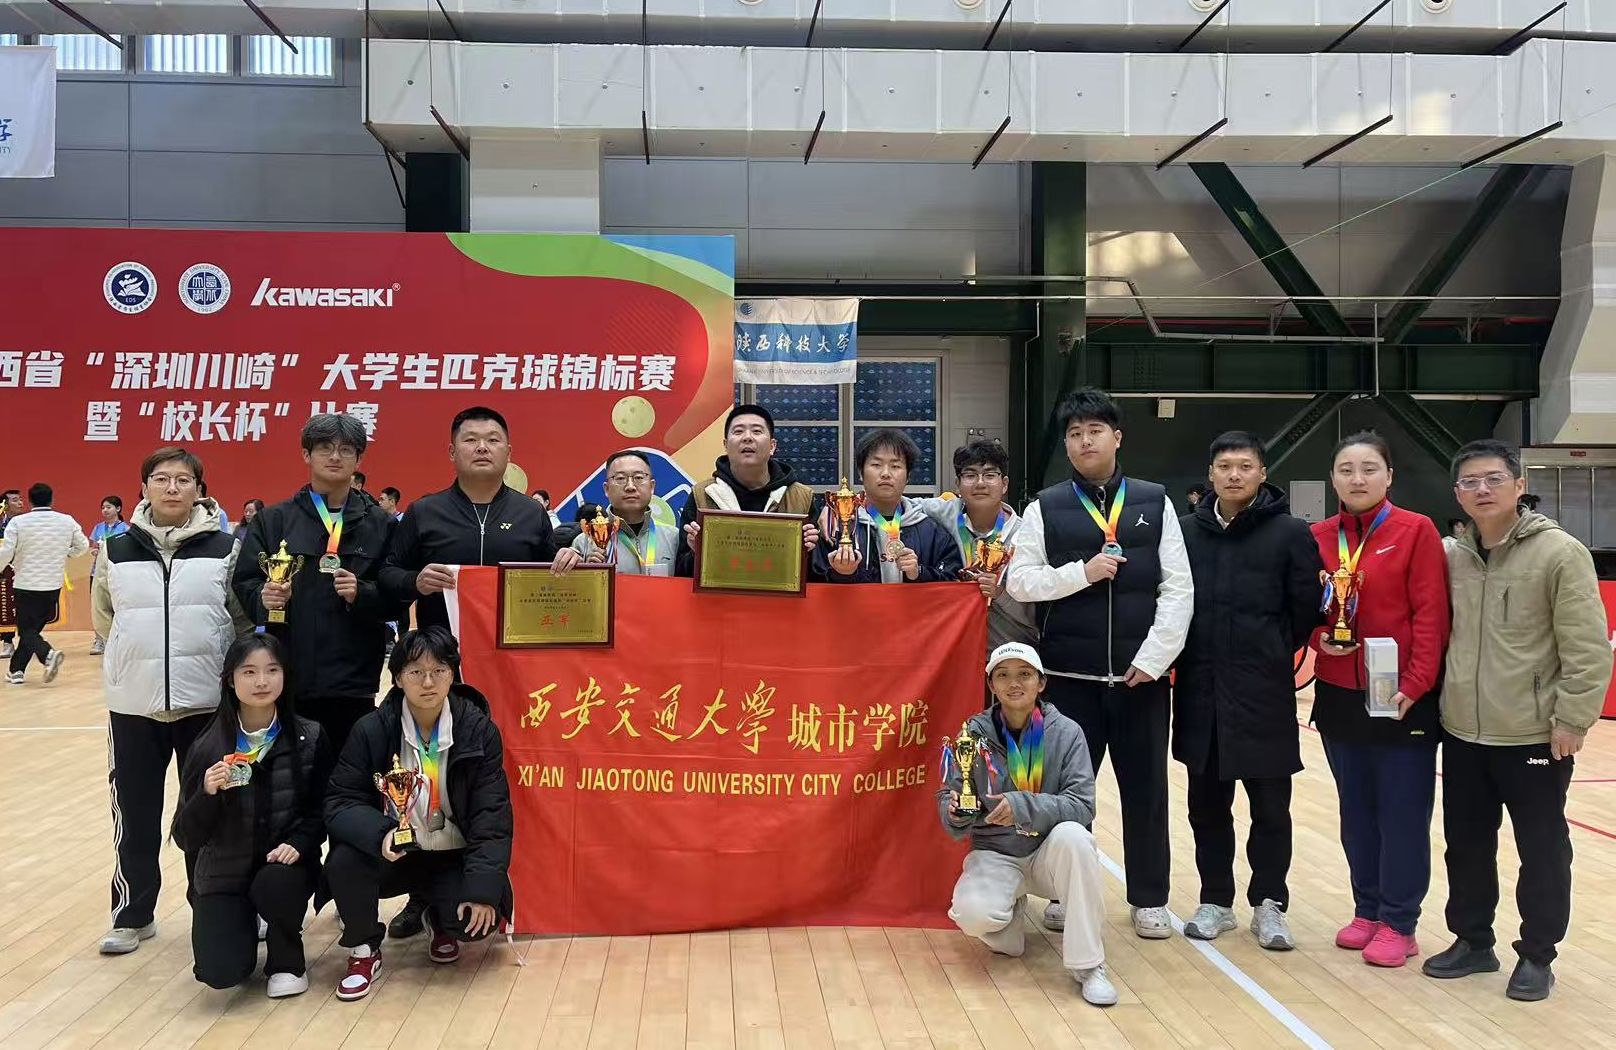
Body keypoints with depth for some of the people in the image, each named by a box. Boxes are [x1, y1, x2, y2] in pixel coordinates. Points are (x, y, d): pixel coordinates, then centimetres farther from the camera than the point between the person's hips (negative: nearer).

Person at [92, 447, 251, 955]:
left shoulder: (224, 548, -2)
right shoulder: (116, 550, 3)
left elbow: (245, 618, 4)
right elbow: (104, 617, 15)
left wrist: (204, 657, 1)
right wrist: (139, 654, 11)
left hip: (207, 702, -1)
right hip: (133, 704, 2)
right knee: (135, 813, 9)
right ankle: (132, 915, 23)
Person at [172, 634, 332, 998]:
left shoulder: (309, 738, -6)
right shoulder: (208, 746, -7)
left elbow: (321, 810, 0)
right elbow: (186, 837, -7)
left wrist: (298, 843, -20)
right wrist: (207, 794, -25)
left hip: (284, 862, 0)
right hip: (224, 871, 0)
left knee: (275, 884, -35)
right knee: (219, 972, -19)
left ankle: (287, 961, -2)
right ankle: (245, 927, 19)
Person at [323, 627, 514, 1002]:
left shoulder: (479, 730, -10)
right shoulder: (371, 730, -10)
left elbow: (491, 815, -12)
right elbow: (340, 802, -11)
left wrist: (483, 890, -21)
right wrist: (380, 834, -34)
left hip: (454, 858, 0)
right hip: (394, 854, 1)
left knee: (477, 920, -25)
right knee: (344, 862, -29)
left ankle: (441, 921, 15)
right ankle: (363, 949, 1)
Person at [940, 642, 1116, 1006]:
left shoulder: (1066, 732, -8)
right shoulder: (975, 732, -5)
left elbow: (1082, 805, -16)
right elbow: (949, 798, -3)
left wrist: (1024, 806, -32)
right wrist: (954, 811, -28)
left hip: (1050, 854, 0)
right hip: (994, 854, 0)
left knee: (1071, 835, -35)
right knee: (973, 913, -31)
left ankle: (1088, 965, -21)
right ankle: (1012, 911, 10)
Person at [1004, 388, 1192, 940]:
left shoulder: (1155, 502, 5)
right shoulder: (1045, 508, 4)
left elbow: (1178, 588, 0)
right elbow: (1019, 581, -2)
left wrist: (1153, 657, -9)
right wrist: (1081, 572, -14)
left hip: (1141, 674, 0)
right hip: (1070, 674, 0)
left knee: (1146, 787, 9)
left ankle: (1149, 899, 23)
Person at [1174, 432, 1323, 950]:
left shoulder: (1290, 533, -5)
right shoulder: (1187, 531, 3)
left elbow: (1305, 610, -2)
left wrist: (1273, 655, 4)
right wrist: (1184, 656, 5)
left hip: (1265, 694, -3)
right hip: (1199, 691, 3)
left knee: (1270, 806, 7)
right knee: (1207, 804, 12)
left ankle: (1269, 904, 22)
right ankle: (1216, 901, 25)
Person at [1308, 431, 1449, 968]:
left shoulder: (1417, 531, -6)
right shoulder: (1318, 537, 6)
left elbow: (1431, 614, -10)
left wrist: (1415, 685, -16)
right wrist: (1320, 638, -8)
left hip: (1402, 697, -4)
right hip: (1338, 696, 4)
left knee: (1402, 813, 3)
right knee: (1357, 811, 12)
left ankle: (1398, 924, 14)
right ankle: (1367, 910, 25)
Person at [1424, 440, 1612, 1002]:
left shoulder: (1560, 553, -10)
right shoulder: (1452, 557, 5)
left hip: (1535, 736, -5)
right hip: (1462, 735, 5)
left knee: (1542, 851, 8)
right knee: (1466, 845, 15)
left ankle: (1536, 955, 22)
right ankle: (1473, 941, 30)